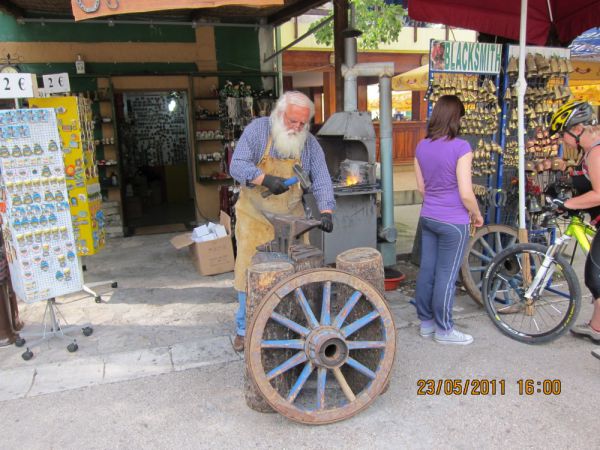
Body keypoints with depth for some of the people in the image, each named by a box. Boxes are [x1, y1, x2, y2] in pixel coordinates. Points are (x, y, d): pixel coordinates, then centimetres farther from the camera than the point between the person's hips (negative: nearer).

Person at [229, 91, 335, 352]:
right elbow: (237, 165, -15)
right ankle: (245, 329, 18)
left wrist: (326, 211, -20)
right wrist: (265, 179, -31)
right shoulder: (257, 130, -7)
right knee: (249, 271, 1)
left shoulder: (310, 143, 1)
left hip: (291, 218, 2)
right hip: (255, 217, -2)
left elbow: (321, 179, -4)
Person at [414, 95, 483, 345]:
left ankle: (426, 323, 27)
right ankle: (443, 330, 17)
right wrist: (477, 214, 0)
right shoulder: (460, 147, -16)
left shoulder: (422, 146, 3)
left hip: (428, 217, 6)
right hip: (453, 222, -6)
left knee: (426, 271, 13)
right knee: (446, 277, 4)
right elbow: (466, 193, -17)